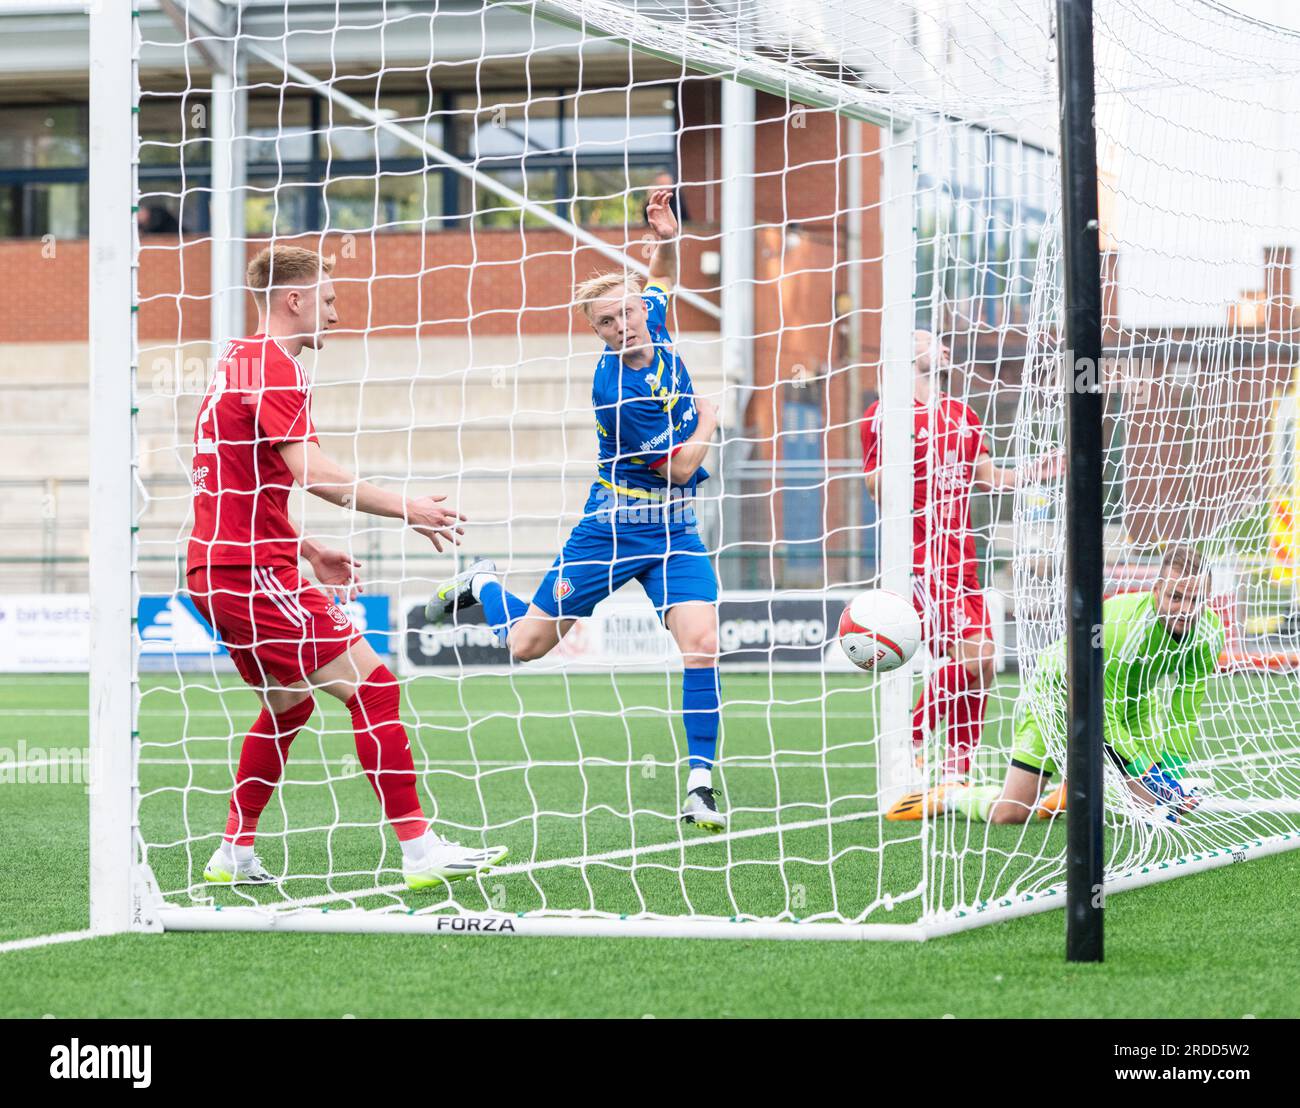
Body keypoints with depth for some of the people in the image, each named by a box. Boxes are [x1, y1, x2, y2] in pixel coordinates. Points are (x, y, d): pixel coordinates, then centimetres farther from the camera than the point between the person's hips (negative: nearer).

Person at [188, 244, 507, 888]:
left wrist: (308, 552, 22)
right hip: (252, 570, -10)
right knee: (371, 685, -11)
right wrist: (405, 509, -22)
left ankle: (233, 856, 22)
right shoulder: (273, 367, -12)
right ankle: (420, 850, -13)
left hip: (217, 566, 10)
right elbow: (310, 471, -23)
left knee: (289, 704, 22)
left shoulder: (239, 362, 19)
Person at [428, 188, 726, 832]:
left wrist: (666, 235, 1)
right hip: (615, 524, -5)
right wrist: (707, 418, 0)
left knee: (701, 642, -16)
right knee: (527, 644, 3)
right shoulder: (615, 387, -24)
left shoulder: (654, 324, -3)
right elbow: (681, 466, -17)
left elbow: (661, 277, 23)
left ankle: (700, 785, -11)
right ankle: (483, 587, 38)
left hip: (675, 528, 5)